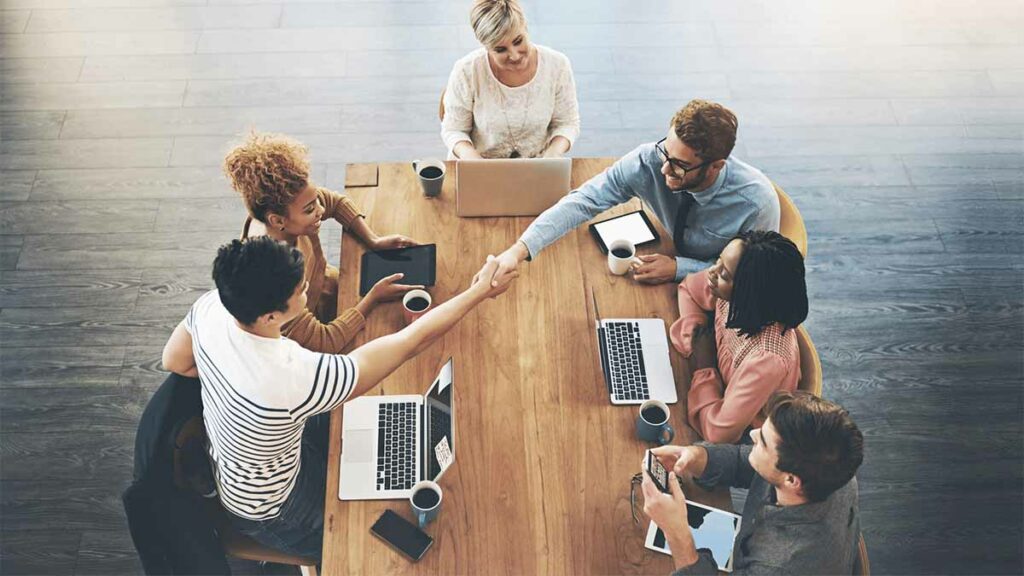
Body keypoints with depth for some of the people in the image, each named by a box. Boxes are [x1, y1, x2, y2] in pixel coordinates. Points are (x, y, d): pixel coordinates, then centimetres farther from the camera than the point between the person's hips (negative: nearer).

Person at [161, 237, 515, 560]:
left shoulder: (212, 305, -24)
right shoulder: (294, 378, -45)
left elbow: (174, 361, -1)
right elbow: (411, 341, -36)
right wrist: (480, 291, -25)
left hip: (227, 463, 6)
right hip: (266, 513, -6)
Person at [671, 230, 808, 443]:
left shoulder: (768, 358, -40)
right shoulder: (734, 297, -21)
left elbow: (718, 433, -33)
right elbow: (689, 288, 2)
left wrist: (703, 369, -20)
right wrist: (695, 339, -14)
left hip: (740, 440, -6)